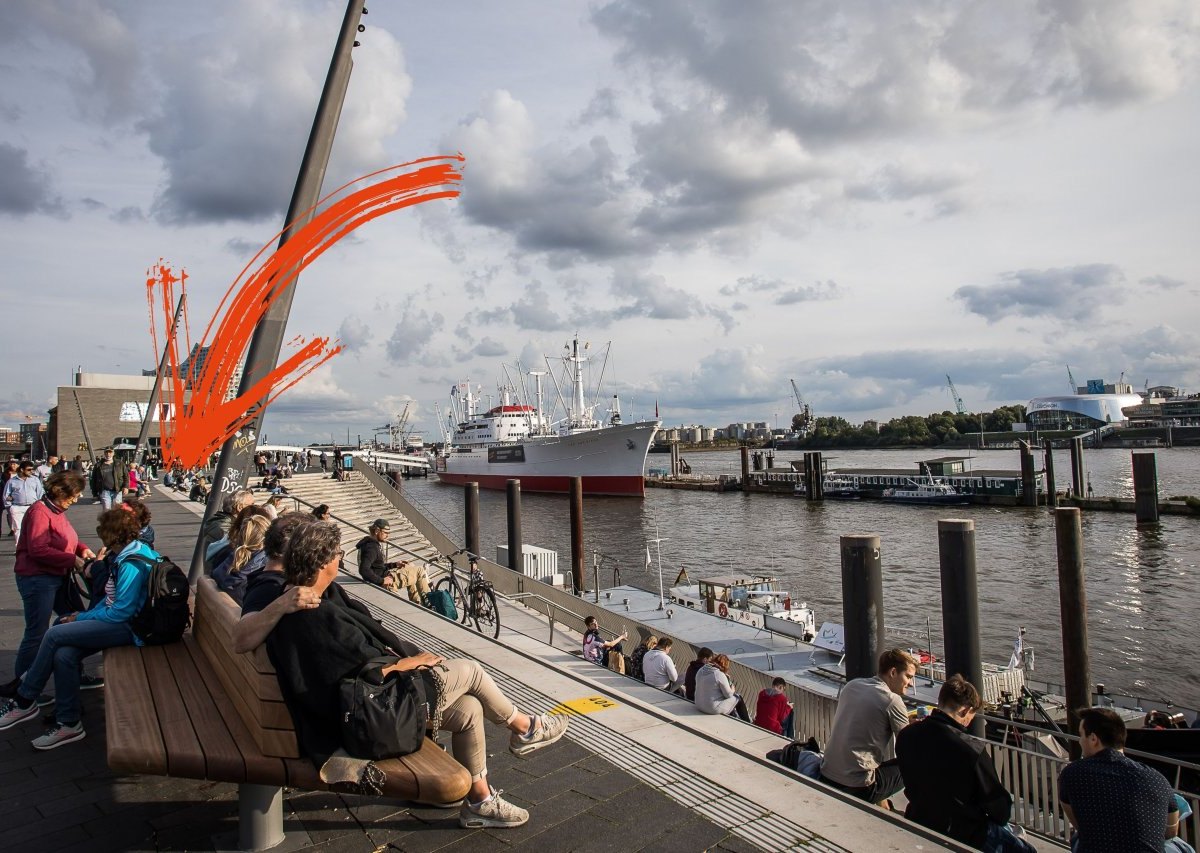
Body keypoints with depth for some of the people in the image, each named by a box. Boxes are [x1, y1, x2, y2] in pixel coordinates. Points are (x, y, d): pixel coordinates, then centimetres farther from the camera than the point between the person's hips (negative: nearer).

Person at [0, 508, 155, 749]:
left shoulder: (132, 564, -22)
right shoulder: (129, 554, 10)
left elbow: (120, 612, -22)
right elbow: (113, 597, 18)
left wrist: (82, 618, -8)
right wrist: (84, 615, 6)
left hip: (128, 628, -9)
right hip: (123, 621, 9)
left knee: (55, 635, -11)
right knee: (64, 655, -7)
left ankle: (24, 701, 7)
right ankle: (68, 723, 0)